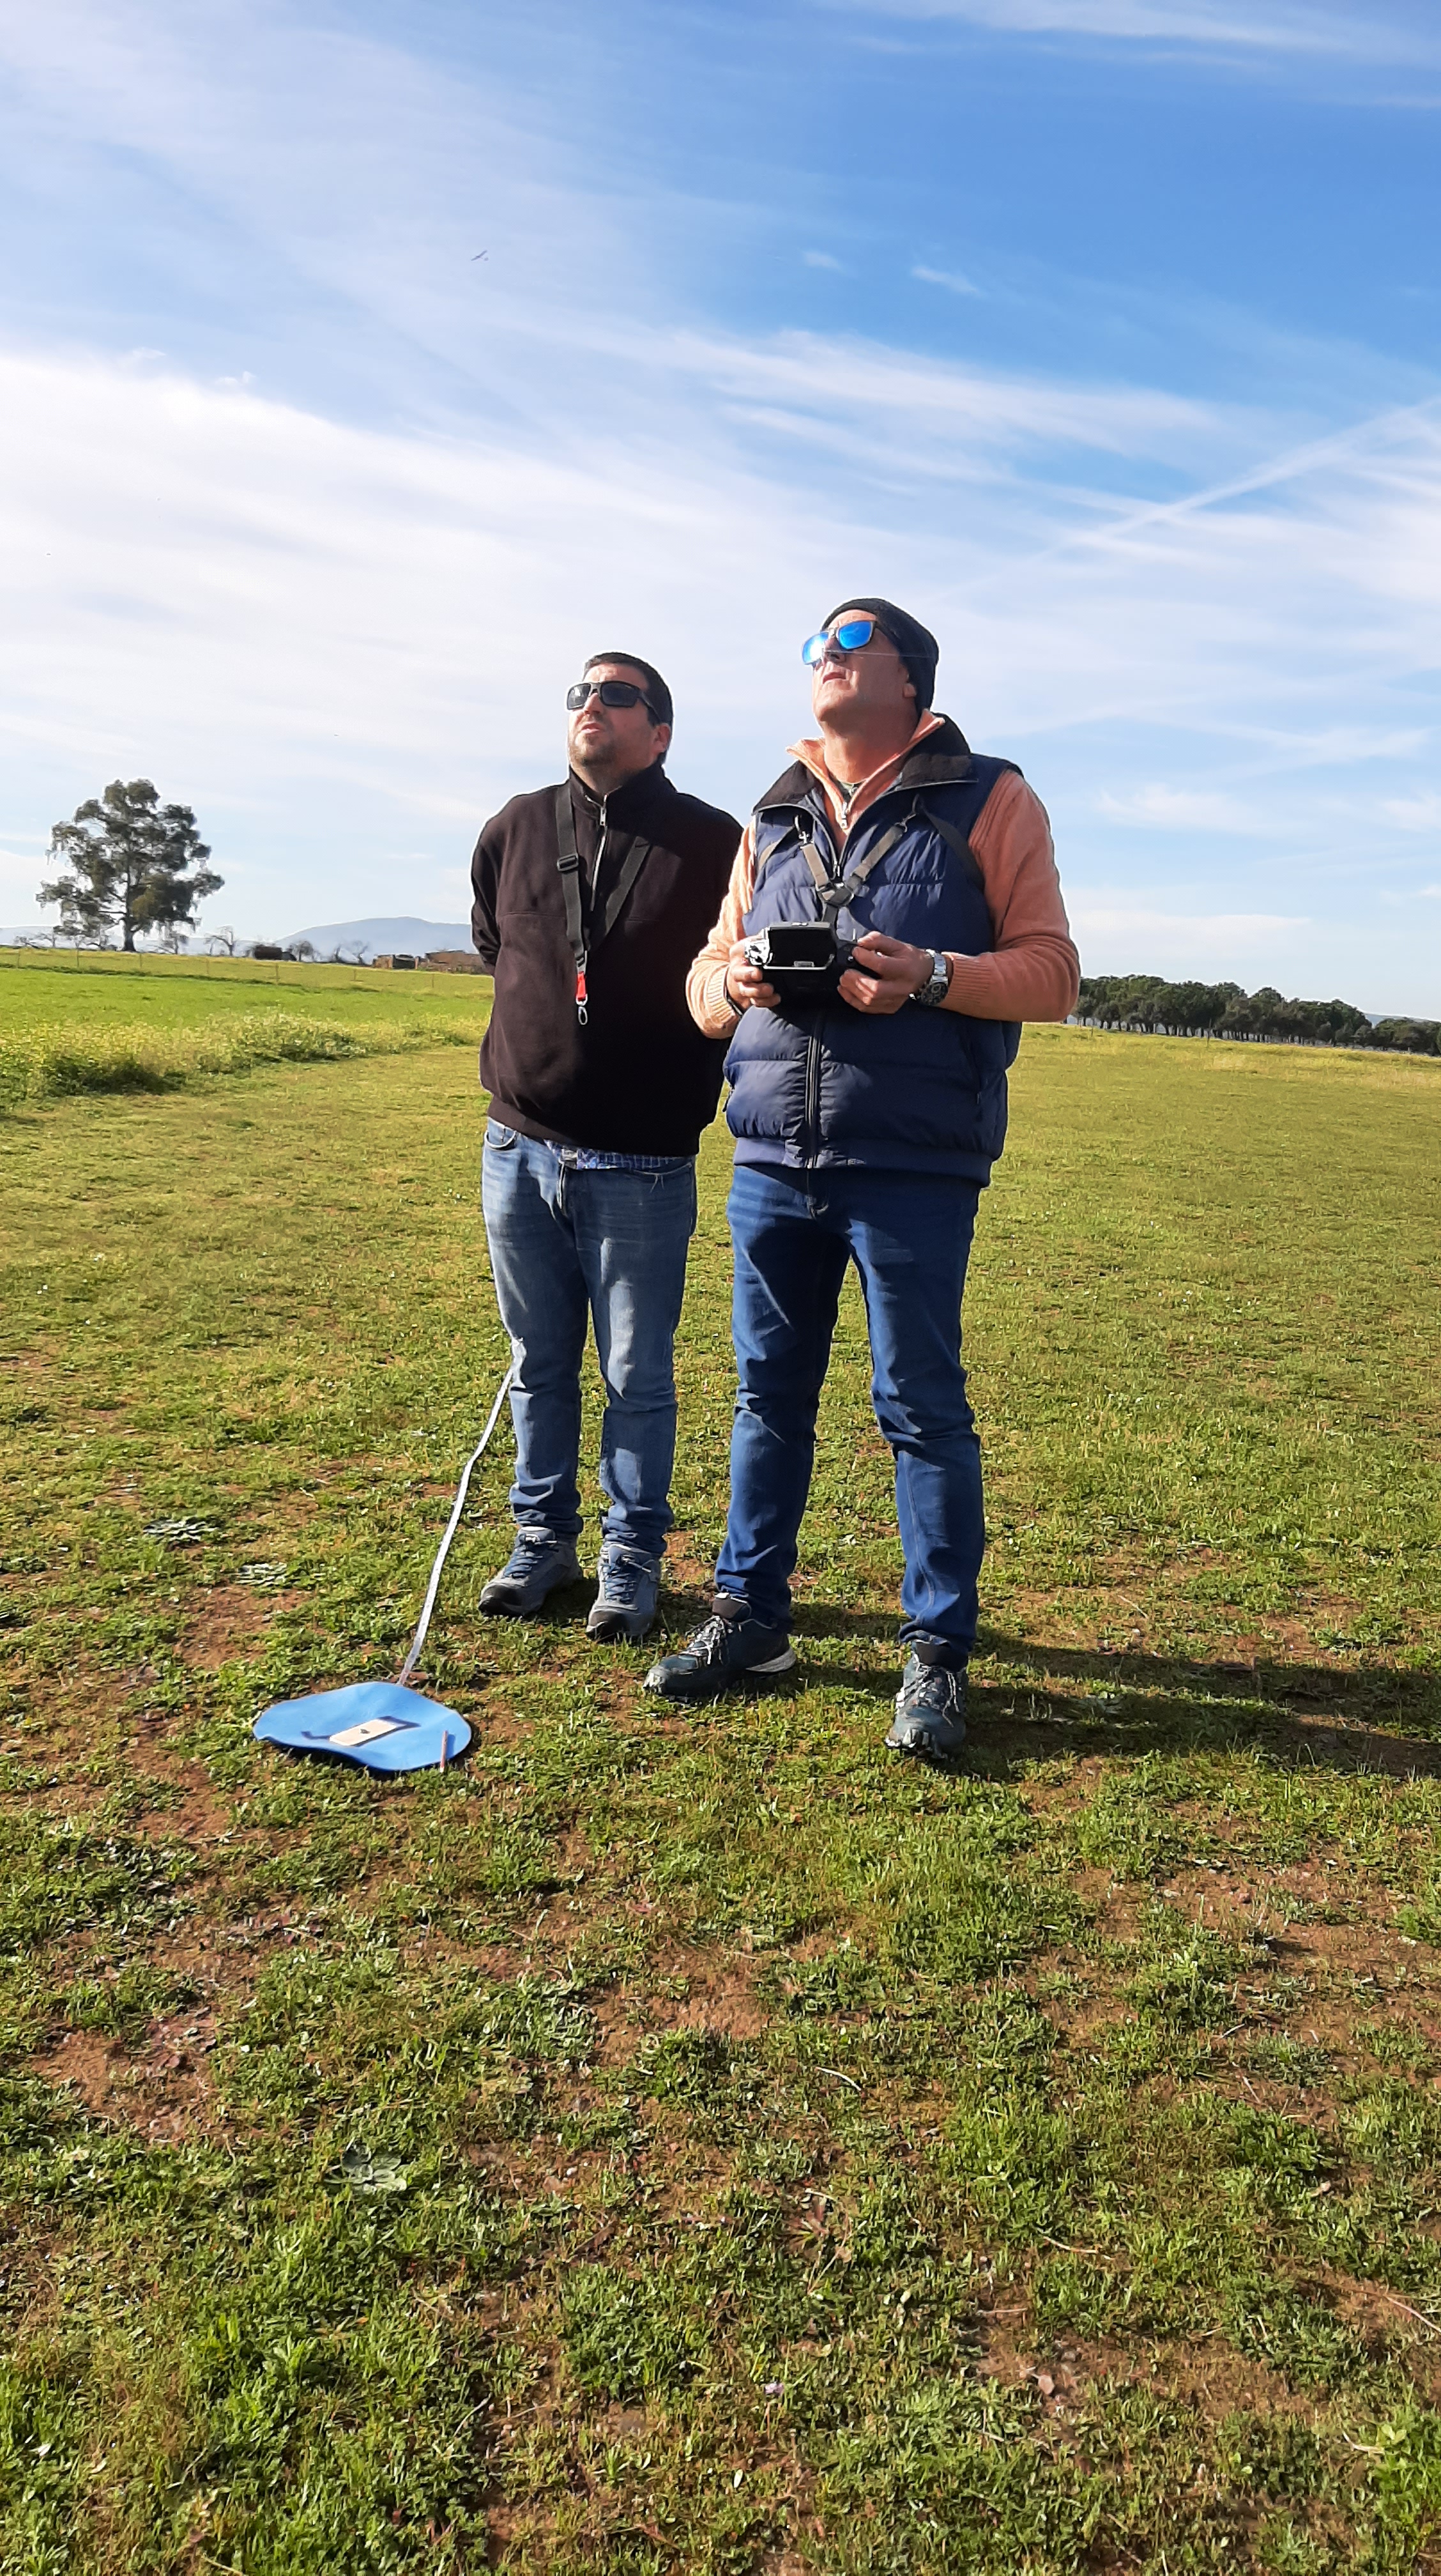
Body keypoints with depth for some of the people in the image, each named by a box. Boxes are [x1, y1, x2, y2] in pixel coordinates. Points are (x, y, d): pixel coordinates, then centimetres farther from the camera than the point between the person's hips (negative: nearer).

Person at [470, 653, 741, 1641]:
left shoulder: (714, 845, -5)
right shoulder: (515, 830, 7)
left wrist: (694, 1105, 1)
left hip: (643, 1168, -4)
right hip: (519, 1150, 4)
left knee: (638, 1378, 4)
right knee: (538, 1367, 13)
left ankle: (633, 1562, 18)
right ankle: (543, 1541, 27)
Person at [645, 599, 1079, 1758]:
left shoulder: (988, 801, 4)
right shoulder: (773, 819, 18)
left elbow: (1051, 970, -2)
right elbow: (707, 978, 18)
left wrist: (930, 976, -20)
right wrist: (734, 982, -6)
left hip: (914, 1167, -5)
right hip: (772, 1156, 5)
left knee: (922, 1405, 0)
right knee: (769, 1394, 11)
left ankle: (937, 1652, 13)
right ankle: (749, 1614, 25)